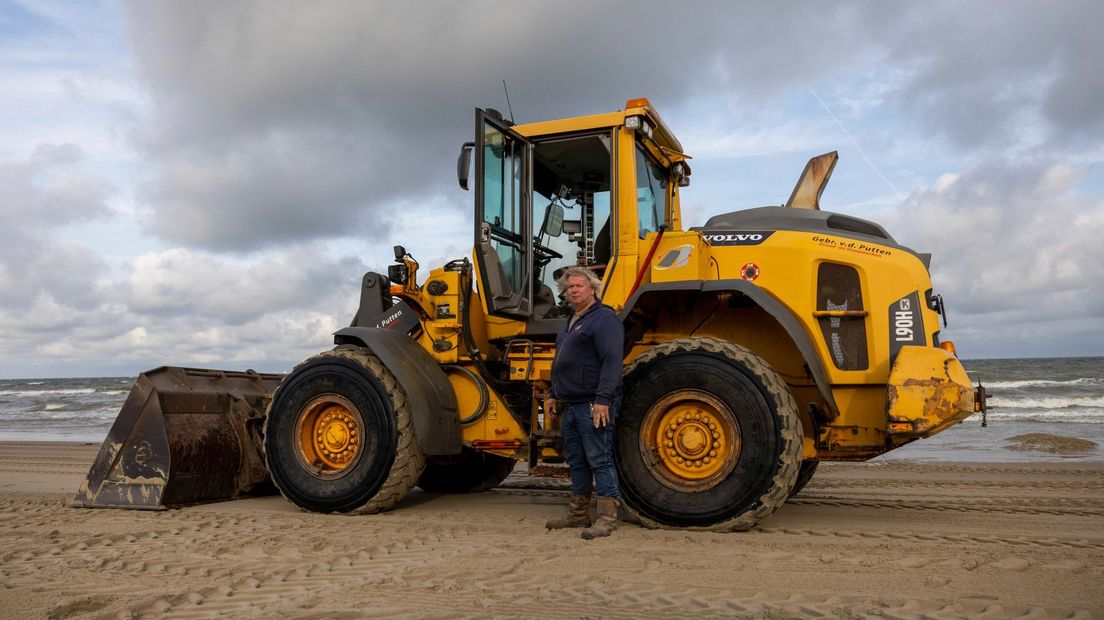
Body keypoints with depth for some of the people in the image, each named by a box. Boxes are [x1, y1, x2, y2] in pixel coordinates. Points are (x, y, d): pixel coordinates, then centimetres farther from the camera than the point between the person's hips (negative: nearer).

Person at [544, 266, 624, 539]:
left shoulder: (604, 319, -11)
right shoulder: (571, 323, 21)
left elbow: (612, 361, -20)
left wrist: (603, 399, -26)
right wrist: (554, 395, 25)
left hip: (593, 405, -10)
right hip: (571, 405, 10)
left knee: (599, 460, -5)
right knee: (576, 460, 15)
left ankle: (607, 517, 1)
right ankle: (578, 514, 25)